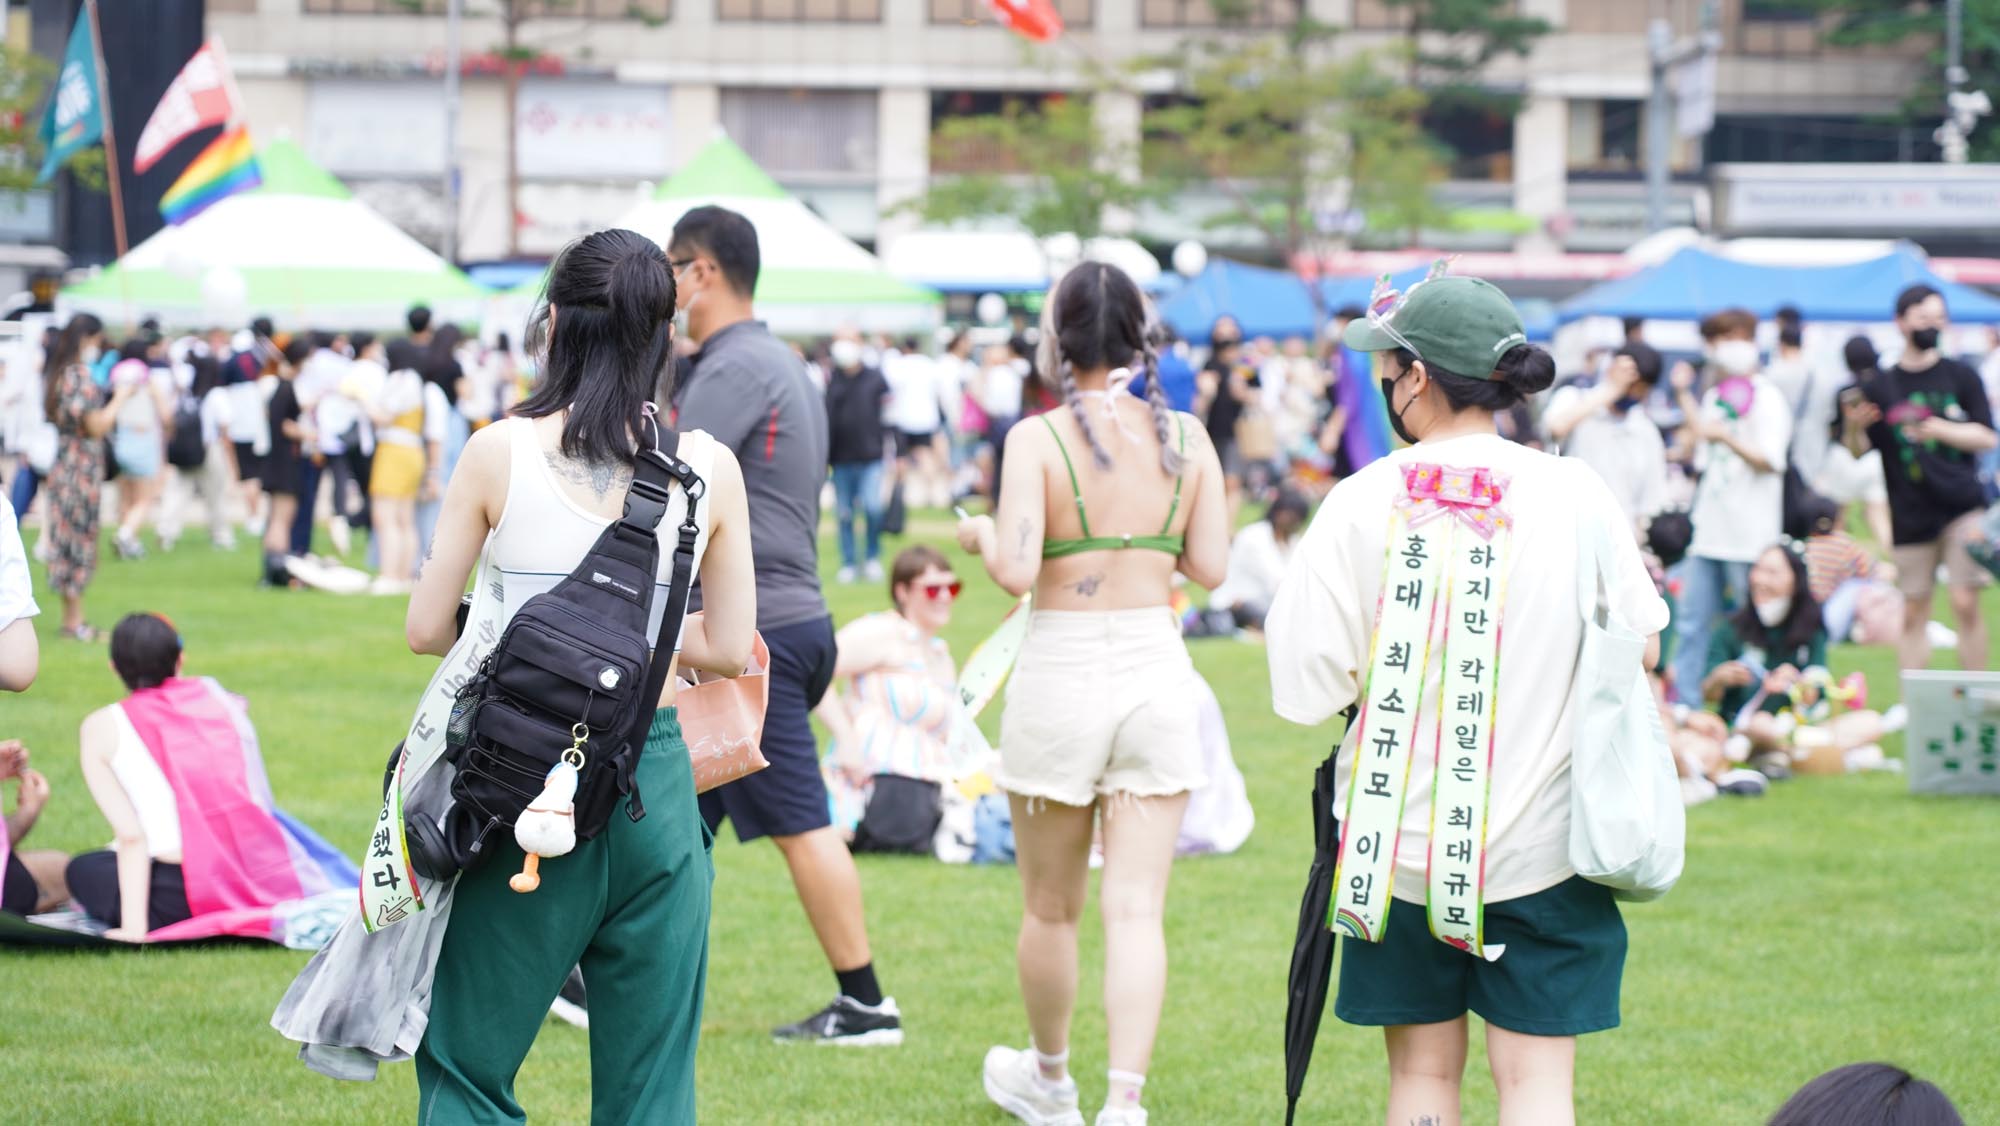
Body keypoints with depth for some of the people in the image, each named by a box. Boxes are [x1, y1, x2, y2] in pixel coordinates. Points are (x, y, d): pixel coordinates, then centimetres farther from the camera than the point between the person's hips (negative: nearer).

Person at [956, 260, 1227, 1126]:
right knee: (1136, 908, -1)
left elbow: (1016, 571, -18)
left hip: (1062, 670, -2)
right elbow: (1209, 567, 2)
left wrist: (979, 535, 3)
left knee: (1050, 908, 16)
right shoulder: (1185, 438, 1)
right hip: (1157, 671, 2)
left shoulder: (1038, 439, -10)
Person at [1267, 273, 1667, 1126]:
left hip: (1401, 846, 0)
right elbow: (1639, 642, 7)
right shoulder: (1577, 496, -6)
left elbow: (1305, 692, -8)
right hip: (1541, 844, 0)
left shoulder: (1360, 505, -9)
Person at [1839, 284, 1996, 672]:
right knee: (1914, 613, 5)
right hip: (1910, 515, 1)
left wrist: (1939, 429, -14)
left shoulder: (1961, 377, 5)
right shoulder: (1880, 387, 6)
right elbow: (1858, 452, 8)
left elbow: (1987, 437, 1)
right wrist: (1854, 428, -14)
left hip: (1962, 507, -1)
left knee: (1965, 604, -10)